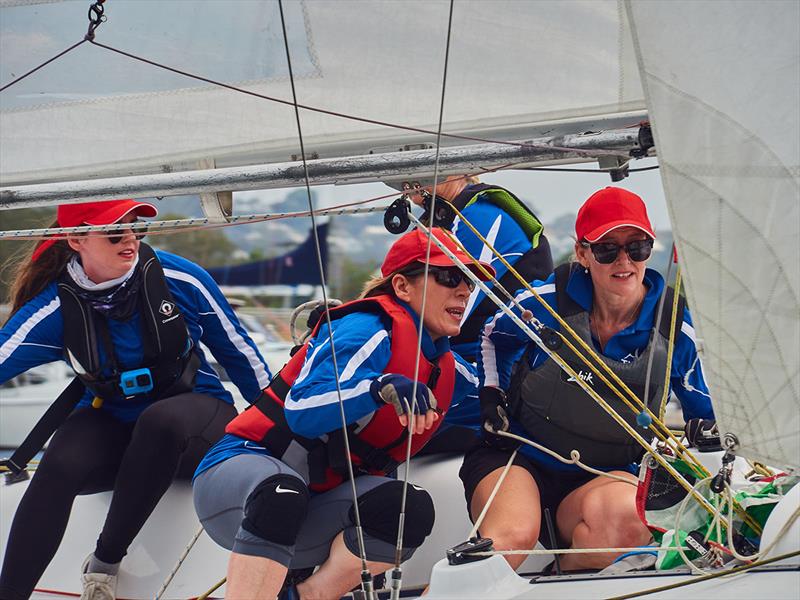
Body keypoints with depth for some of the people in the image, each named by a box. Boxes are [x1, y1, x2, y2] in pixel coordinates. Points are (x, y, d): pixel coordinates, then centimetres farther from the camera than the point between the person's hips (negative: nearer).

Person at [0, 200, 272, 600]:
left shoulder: (181, 279, -11)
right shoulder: (55, 308, -10)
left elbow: (239, 353, 1)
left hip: (195, 414, -1)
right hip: (111, 424, 1)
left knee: (160, 419, -37)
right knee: (60, 464, -32)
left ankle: (105, 561, -21)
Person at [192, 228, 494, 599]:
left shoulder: (450, 372, 10)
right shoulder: (368, 329, -15)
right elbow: (301, 411, -29)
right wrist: (382, 387, -42)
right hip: (242, 469, -6)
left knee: (410, 508, -22)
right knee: (283, 492, -42)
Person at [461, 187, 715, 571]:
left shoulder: (675, 330, -3)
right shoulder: (548, 300, -6)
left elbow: (707, 414, 13)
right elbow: (493, 336, 17)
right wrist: (492, 396, 7)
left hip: (606, 474, 2)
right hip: (517, 455, -1)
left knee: (623, 518, -37)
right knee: (513, 534, -36)